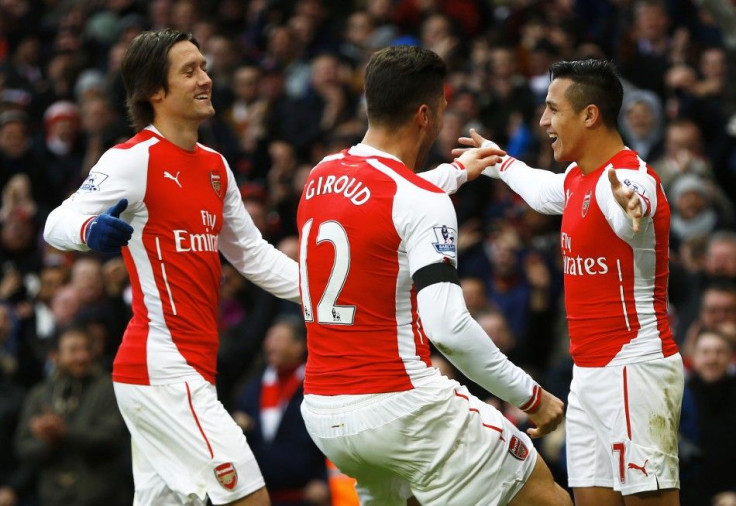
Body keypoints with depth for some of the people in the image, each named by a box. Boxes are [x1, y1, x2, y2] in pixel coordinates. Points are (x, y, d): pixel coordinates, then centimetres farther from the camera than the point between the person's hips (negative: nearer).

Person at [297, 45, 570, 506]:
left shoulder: (321, 176, 9)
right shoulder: (424, 203, -15)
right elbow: (448, 327, -24)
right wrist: (530, 396, -14)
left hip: (323, 412, 8)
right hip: (403, 409, -8)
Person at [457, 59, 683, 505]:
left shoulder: (629, 176, -18)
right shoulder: (577, 179, 13)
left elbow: (629, 219, -43)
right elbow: (541, 190, 39)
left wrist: (630, 208, -66)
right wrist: (495, 159, 54)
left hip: (635, 368, -10)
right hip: (590, 373, 10)